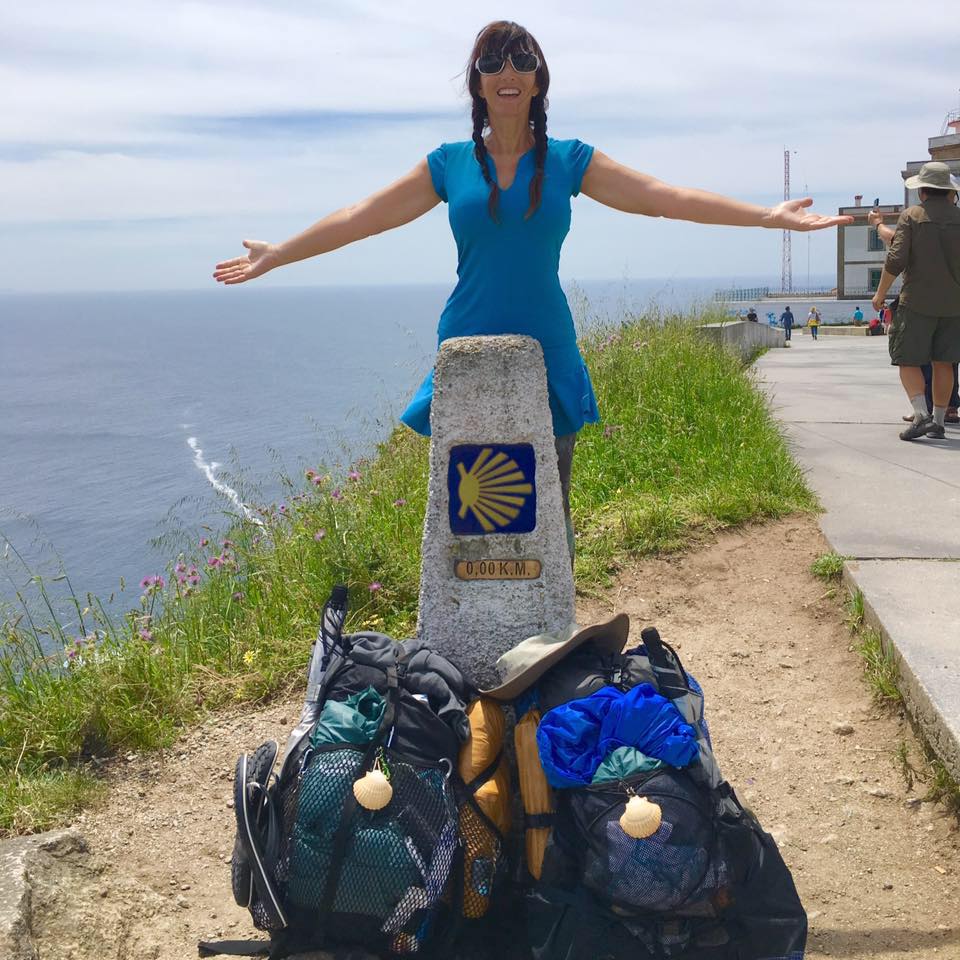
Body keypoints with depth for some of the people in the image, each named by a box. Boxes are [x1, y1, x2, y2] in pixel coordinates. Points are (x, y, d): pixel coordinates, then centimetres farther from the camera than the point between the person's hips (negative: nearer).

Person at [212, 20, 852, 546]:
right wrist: (276, 256, 15)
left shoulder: (570, 161, 6)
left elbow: (664, 198, 3)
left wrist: (769, 216, -1)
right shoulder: (449, 164, 6)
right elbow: (361, 218, 12)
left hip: (547, 358, 0)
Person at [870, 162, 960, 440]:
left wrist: (880, 293, -1)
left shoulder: (911, 216, -5)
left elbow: (896, 259, -11)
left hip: (917, 301, -4)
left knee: (908, 361, 1)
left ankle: (921, 414, -16)